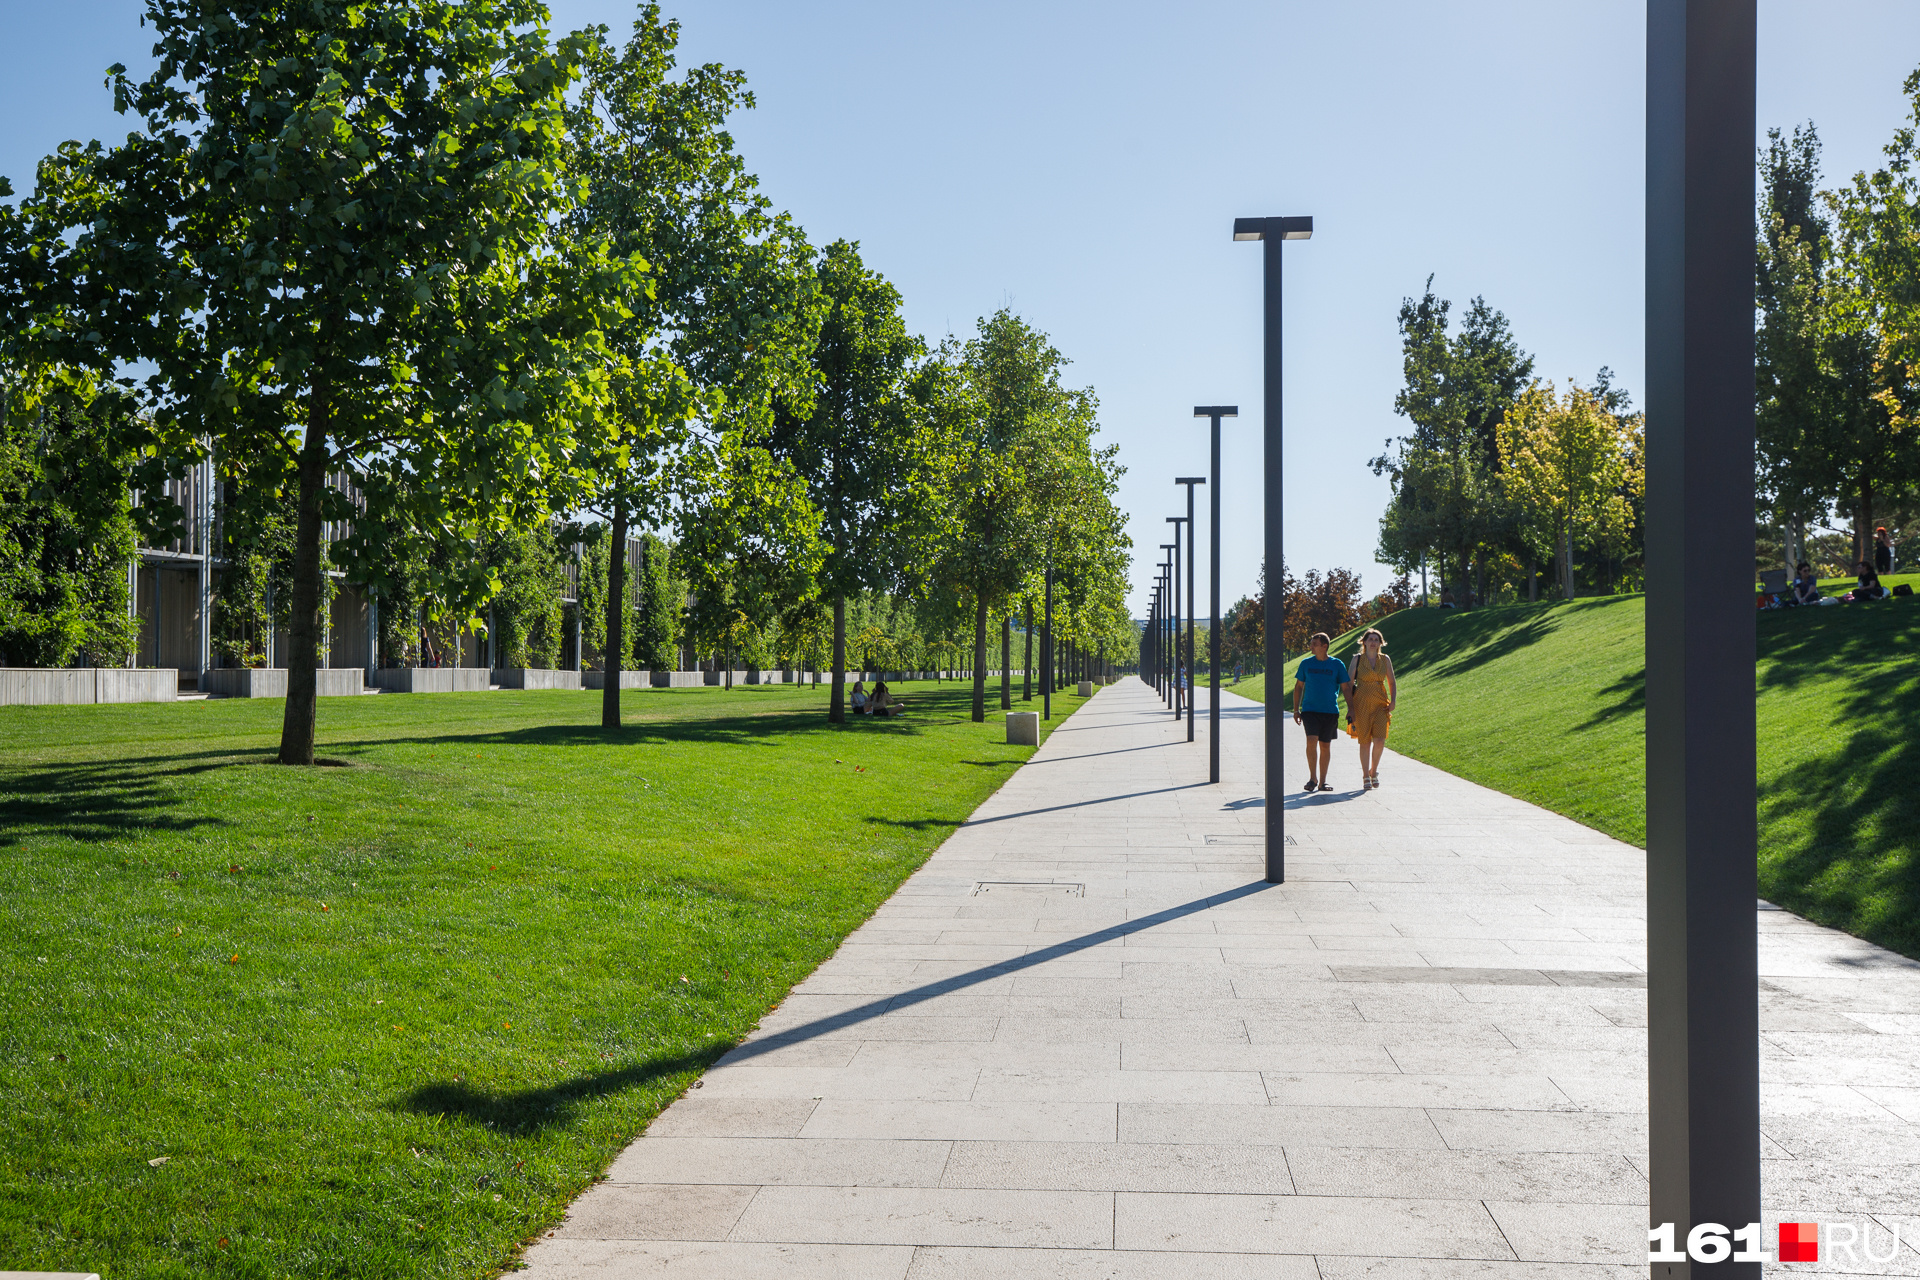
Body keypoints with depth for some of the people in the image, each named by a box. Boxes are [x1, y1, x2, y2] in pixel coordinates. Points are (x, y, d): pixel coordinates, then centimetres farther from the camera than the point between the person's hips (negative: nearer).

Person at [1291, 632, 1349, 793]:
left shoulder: (1337, 665, 2)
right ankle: (1312, 778, -6)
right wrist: (1296, 710, 7)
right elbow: (1298, 686, 12)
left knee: (1325, 746, 5)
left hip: (1330, 711, 0)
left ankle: (1322, 781, 14)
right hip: (1310, 709, 0)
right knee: (1311, 740, -16)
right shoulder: (1306, 663, 5)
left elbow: (1345, 688, 6)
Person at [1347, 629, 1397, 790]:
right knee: (1365, 742, -1)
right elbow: (1348, 684, 2)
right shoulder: (1357, 659, 1)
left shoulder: (1385, 660, 7)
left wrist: (1392, 701, 0)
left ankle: (1374, 771, 13)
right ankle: (1366, 777, 11)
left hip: (1380, 704, 1)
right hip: (1361, 704, -1)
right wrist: (1350, 707, -5)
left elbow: (1392, 682, 15)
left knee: (1379, 741, -11)